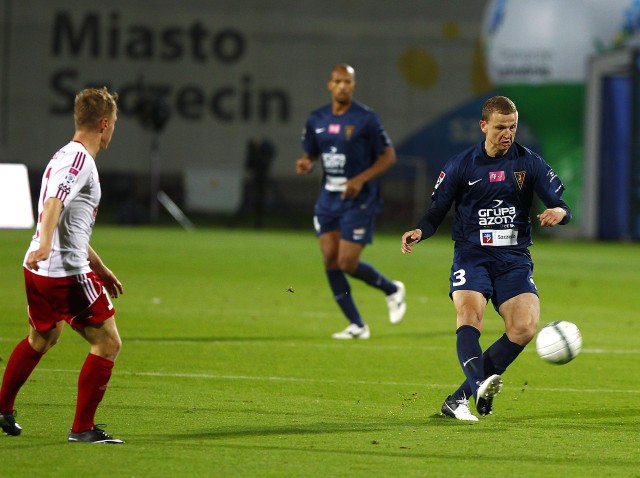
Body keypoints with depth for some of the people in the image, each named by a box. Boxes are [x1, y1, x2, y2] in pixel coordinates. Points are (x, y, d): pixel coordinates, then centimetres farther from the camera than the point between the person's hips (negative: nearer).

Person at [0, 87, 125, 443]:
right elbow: (54, 203, -30)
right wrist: (44, 244, -45)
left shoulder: (68, 156, 20)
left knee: (42, 339, 30)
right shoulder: (78, 159, -12)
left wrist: (99, 268, 35)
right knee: (107, 343, -4)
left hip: (39, 268, 10)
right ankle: (83, 428, -4)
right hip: (67, 273, -10)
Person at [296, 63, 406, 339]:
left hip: (358, 200, -6)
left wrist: (361, 179, -19)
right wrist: (306, 164, -8)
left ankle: (392, 290, 20)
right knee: (330, 261, -1)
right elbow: (311, 154, 17)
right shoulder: (316, 120, 5)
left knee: (347, 264, -9)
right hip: (328, 198, 6)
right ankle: (356, 326, 9)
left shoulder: (366, 119, -11)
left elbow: (388, 156, -7)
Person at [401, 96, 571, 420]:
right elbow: (437, 211, 7)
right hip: (471, 255, -1)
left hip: (514, 259, 1)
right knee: (470, 311, -30)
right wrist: (419, 232, -14)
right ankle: (479, 385, -51)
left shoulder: (529, 163, 4)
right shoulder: (461, 165, 3)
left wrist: (558, 212, -23)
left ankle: (458, 399, -11)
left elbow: (562, 206, 2)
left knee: (525, 327, -19)